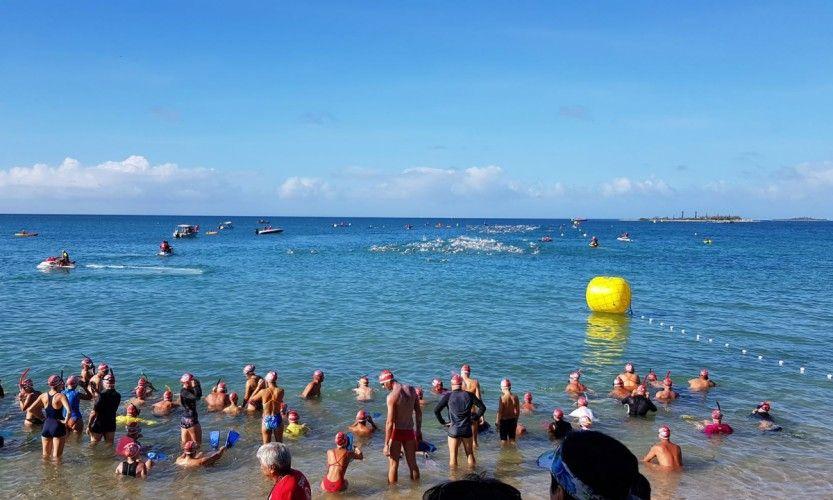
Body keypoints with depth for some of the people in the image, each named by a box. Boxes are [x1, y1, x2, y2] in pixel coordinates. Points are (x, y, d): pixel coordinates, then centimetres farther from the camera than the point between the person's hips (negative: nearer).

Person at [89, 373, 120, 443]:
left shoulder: (102, 395, -19)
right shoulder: (118, 396, -1)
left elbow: (94, 413, -20)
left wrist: (89, 426, -9)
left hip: (98, 426, -5)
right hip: (111, 426, 5)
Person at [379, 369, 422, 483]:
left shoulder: (392, 396, -19)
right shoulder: (411, 389, 1)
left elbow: (390, 422, -20)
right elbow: (418, 412, 9)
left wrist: (386, 444, -15)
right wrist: (418, 431, 20)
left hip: (397, 432, -6)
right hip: (410, 431, 6)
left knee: (393, 465, 6)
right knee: (412, 463, 18)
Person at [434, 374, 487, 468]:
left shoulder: (448, 396, -6)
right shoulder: (469, 395, 0)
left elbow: (436, 410, -11)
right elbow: (482, 407, 2)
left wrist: (443, 422, -1)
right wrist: (475, 418, 10)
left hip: (453, 430, -2)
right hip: (467, 430, 2)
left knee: (453, 457, 7)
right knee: (470, 454, 15)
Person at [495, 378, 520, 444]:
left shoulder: (502, 398, -18)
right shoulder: (515, 397, -4)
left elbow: (499, 411, -17)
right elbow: (518, 411, 4)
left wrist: (497, 422, -7)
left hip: (504, 420, -4)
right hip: (512, 420, 4)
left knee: (503, 440, 9)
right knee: (512, 439, 18)